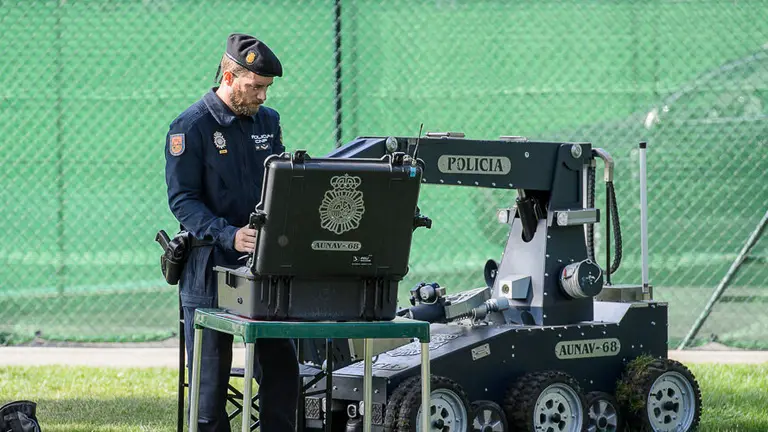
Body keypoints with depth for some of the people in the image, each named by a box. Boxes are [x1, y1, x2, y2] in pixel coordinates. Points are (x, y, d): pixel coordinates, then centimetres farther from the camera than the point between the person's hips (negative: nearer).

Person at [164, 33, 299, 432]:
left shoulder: (268, 121, 11)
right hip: (211, 266, -5)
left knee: (281, 370, 3)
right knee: (210, 383, 2)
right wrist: (229, 235, -27)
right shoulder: (191, 126, -8)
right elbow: (182, 200, -13)